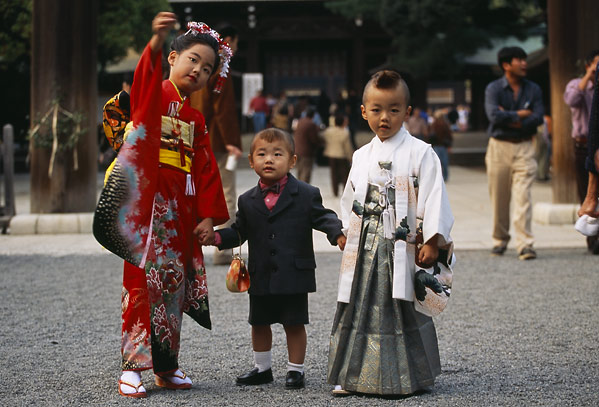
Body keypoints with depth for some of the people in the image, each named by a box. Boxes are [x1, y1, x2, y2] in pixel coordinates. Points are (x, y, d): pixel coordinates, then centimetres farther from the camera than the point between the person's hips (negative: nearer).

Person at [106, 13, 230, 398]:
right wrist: (156, 42, -47)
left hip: (181, 207, 7)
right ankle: (132, 366, -6)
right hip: (149, 199, -6)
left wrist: (208, 216, 4)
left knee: (173, 280, 9)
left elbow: (206, 169, 14)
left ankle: (166, 365, 17)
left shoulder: (195, 118, 19)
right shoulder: (155, 94, 0)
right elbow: (146, 79, -26)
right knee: (144, 278, -10)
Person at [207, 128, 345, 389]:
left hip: (294, 276, -3)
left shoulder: (307, 195, -2)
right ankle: (262, 368, 30)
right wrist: (218, 237, -6)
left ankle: (296, 369, 19)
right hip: (261, 278, 3)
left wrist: (338, 233, -20)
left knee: (294, 324, 5)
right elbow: (239, 231, 11)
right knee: (259, 323, 14)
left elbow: (323, 218, -2)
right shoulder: (247, 201, 6)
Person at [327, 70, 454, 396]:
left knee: (401, 307, -1)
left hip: (402, 246, -5)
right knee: (359, 307, 6)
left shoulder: (420, 153, -4)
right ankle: (351, 375, 13)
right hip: (364, 246, 5)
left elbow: (433, 198, -8)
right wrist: (346, 233, 14)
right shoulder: (362, 156, 12)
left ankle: (407, 376, 9)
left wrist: (432, 241, -13)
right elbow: (349, 201, 20)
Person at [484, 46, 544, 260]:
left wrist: (510, 120, -10)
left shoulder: (533, 89, 8)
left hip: (524, 147, 1)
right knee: (499, 198, 4)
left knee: (523, 196, -10)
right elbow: (494, 115, -16)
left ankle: (525, 244, -14)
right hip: (499, 147, -1)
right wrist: (519, 115, -8)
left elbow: (537, 118, -4)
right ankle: (500, 240, 19)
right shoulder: (494, 88, 0)